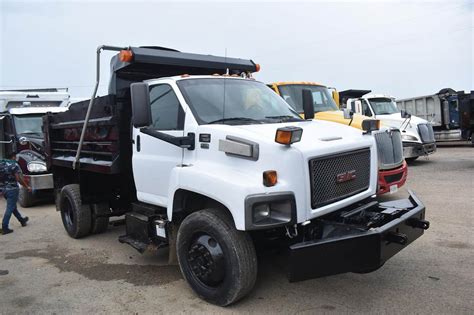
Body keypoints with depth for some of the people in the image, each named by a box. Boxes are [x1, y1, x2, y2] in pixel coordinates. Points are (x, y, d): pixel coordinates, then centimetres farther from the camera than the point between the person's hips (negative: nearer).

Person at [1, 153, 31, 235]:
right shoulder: (14, 165, -12)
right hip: (12, 189, -7)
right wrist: (27, 187, -7)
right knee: (10, 208, -2)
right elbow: (19, 179, -17)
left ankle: (22, 220, 36)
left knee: (13, 206, 20)